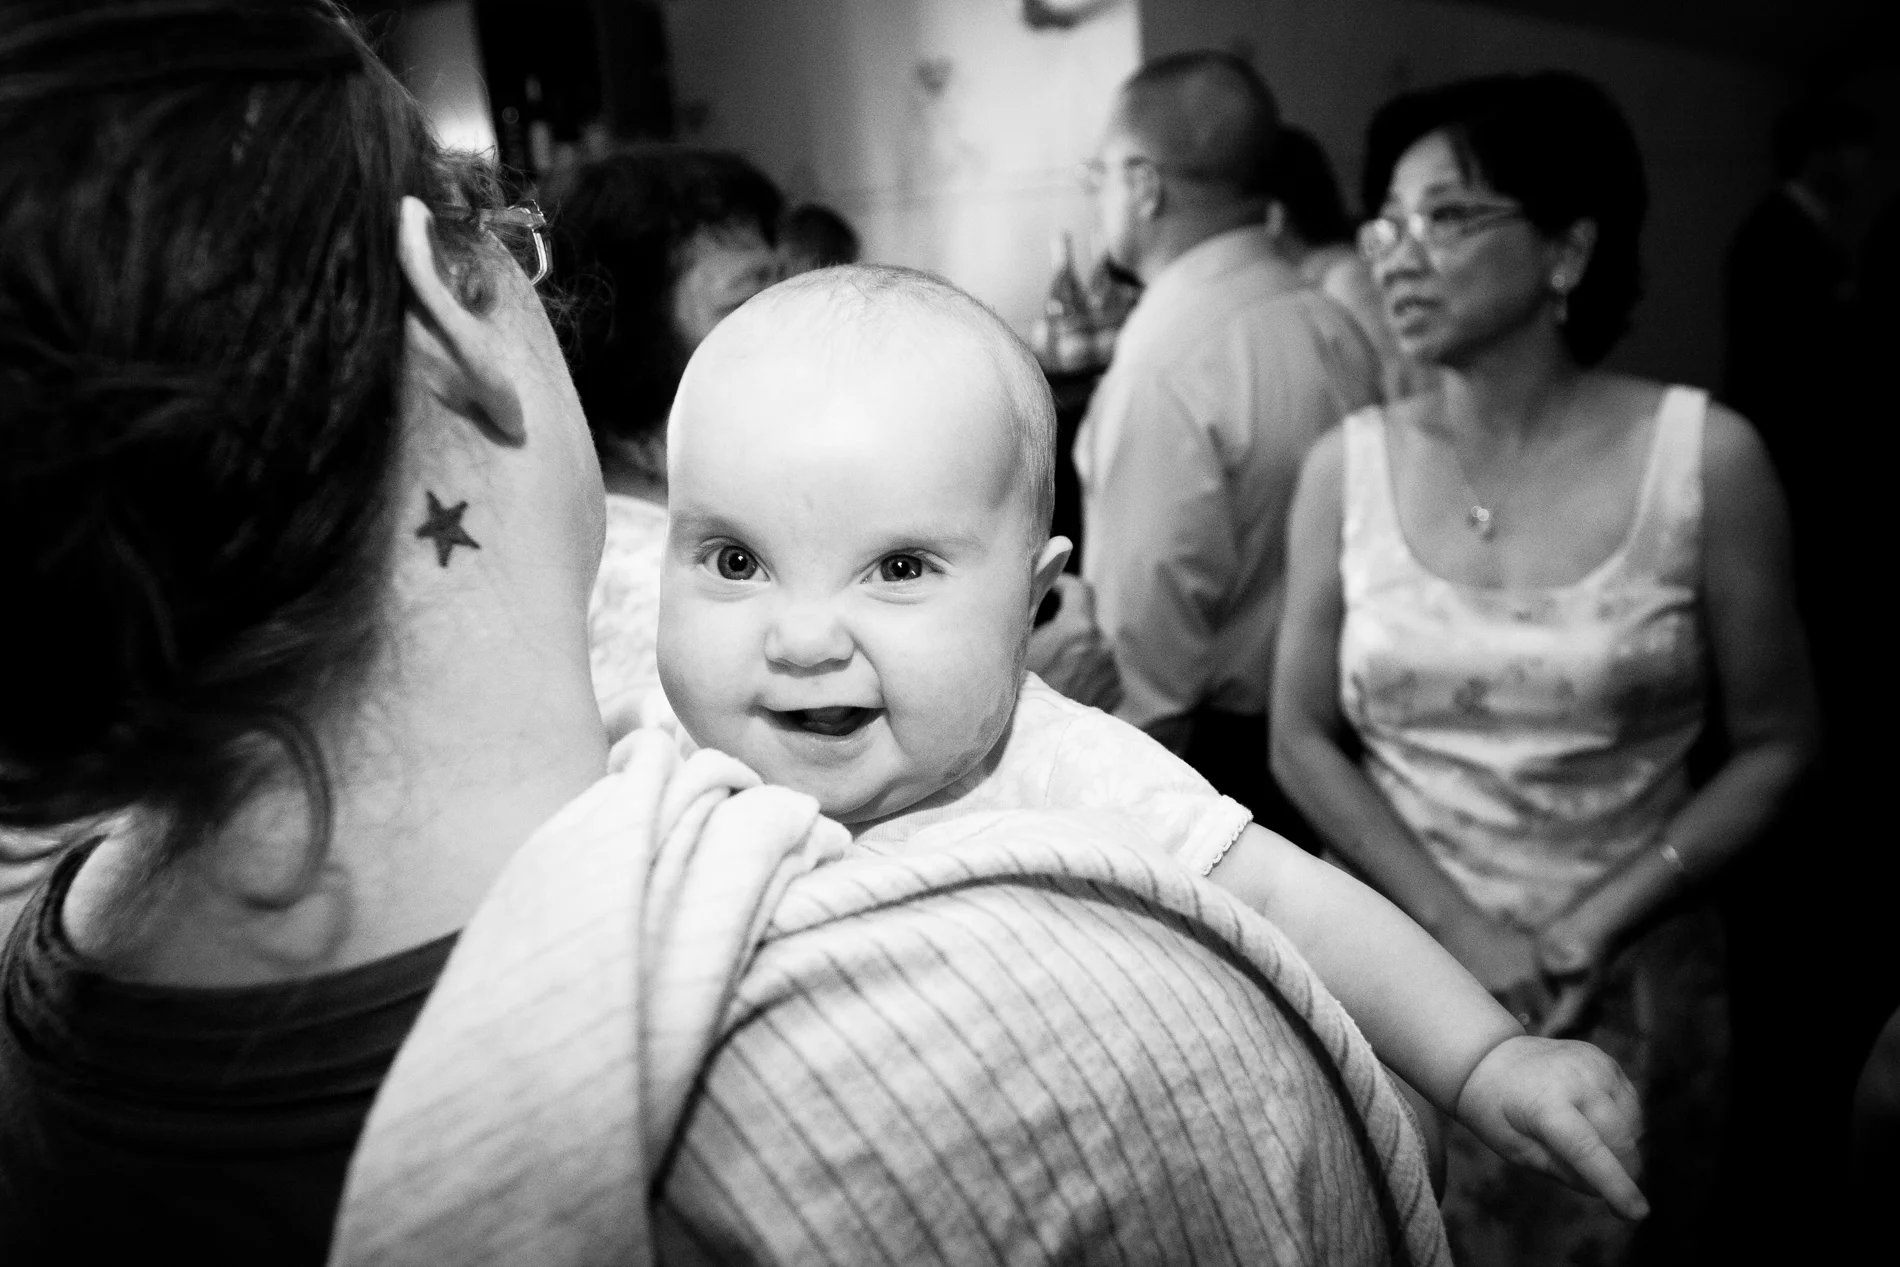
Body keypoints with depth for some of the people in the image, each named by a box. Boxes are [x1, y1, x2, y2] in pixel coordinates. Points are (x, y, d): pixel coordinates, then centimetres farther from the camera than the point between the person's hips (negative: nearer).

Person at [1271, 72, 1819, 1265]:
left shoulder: (1705, 455, -9)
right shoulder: (1349, 464, -6)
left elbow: (1776, 746, -3)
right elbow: (1303, 738, -2)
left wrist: (1599, 924, -13)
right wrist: (1460, 928, -12)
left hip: (1634, 987, -1)